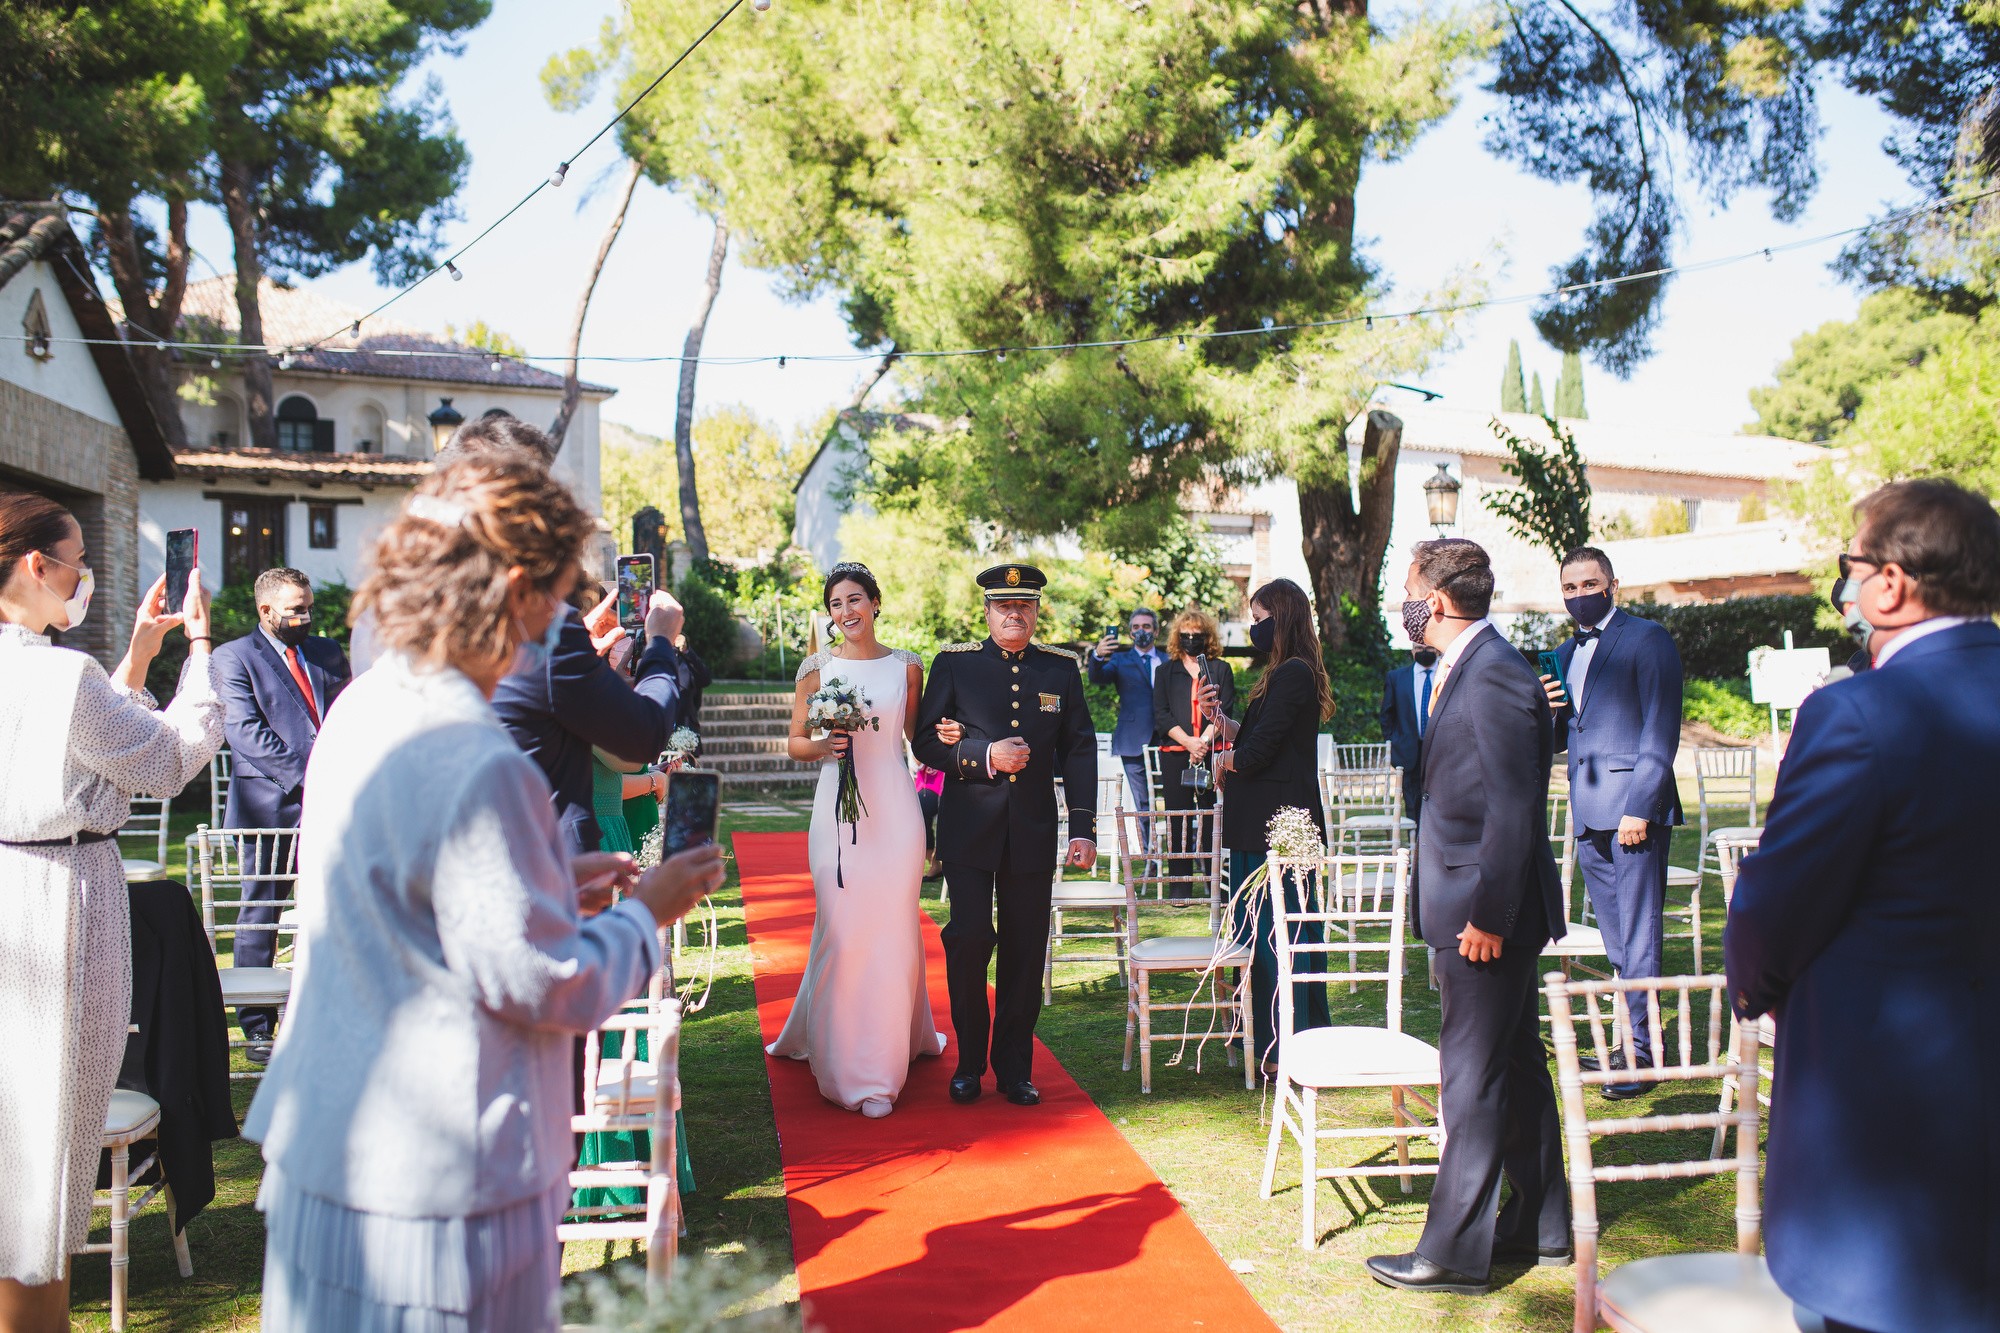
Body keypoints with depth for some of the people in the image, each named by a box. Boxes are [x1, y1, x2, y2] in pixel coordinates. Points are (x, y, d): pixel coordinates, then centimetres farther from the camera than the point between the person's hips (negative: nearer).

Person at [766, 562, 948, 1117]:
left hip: (895, 808, 1)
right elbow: (795, 744, 8)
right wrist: (824, 746, -11)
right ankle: (847, 1064, 11)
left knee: (892, 931, 3)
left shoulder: (906, 666, 7)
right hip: (837, 809, -1)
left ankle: (888, 1051, 19)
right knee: (843, 931, -2)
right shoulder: (817, 667, 5)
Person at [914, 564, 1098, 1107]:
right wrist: (984, 755, -16)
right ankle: (969, 1063, 14)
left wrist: (1083, 828, 0)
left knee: (1026, 950, 5)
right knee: (968, 939, -6)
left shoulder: (1063, 669, 8)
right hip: (969, 828, -2)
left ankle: (1014, 1068, 19)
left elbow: (1078, 751, 7)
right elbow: (926, 741, 0)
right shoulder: (954, 664, 3)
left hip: (1033, 832, 2)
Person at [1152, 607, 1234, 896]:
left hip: (1213, 754, -1)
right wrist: (1189, 742, -10)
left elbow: (1226, 711, 2)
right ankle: (1179, 890, 4)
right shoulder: (1166, 673, 14)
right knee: (1178, 822, 1)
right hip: (1175, 754, 1)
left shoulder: (1221, 670, 12)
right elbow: (1161, 715, 4)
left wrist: (1205, 741, -13)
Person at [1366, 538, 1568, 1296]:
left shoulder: (1494, 674, -18)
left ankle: (1455, 1252, 7)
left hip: (1485, 912, -10)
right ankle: (1540, 1228, 30)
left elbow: (1513, 805, -22)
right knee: (1517, 1069, 17)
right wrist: (1488, 910, 16)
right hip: (1479, 908, 10)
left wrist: (1488, 914, -21)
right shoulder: (1467, 670, 13)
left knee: (1473, 1079, -2)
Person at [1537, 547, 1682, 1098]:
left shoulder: (1648, 640, -3)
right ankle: (1638, 1039, 20)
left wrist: (1639, 807, -17)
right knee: (1617, 939, 11)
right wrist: (1543, 710, 0)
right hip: (1589, 814, 7)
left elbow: (1660, 734, -10)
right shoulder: (1565, 656, 19)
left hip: (1633, 809, -7)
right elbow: (1557, 741, 22)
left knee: (1638, 936, -4)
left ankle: (1640, 1047, 3)